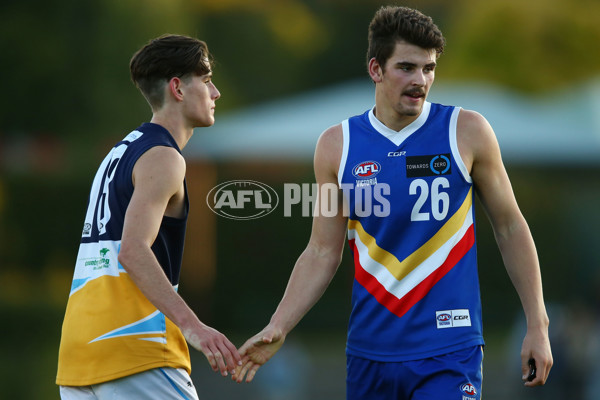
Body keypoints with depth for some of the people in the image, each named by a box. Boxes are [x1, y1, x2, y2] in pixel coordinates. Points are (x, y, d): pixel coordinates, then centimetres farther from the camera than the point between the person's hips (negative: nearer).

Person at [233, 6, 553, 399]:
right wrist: (277, 329, -2)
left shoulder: (467, 131, -1)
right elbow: (322, 253, 9)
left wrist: (537, 325, 3)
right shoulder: (337, 145, 4)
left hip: (449, 352, -3)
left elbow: (510, 226, 6)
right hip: (370, 350, 3)